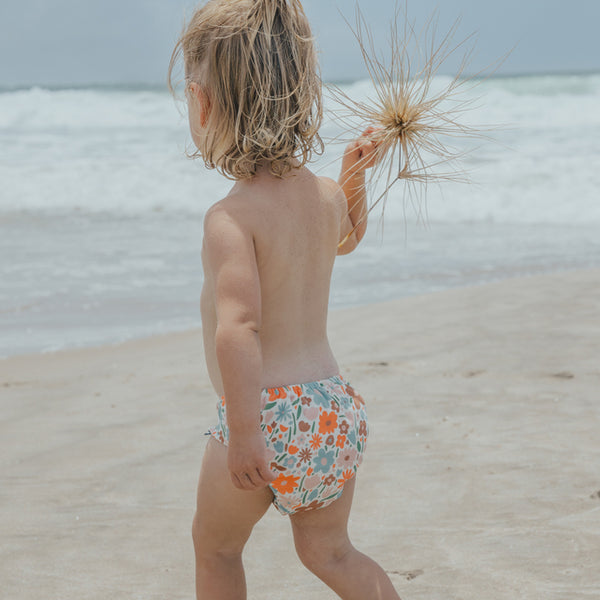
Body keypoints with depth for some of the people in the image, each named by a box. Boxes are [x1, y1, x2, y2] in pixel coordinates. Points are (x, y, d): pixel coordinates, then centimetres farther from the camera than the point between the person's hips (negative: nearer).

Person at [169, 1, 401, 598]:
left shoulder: (230, 217, -18)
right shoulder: (326, 196, 4)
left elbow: (237, 329, -29)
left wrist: (244, 432, -28)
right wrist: (353, 176, 20)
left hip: (267, 420, -6)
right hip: (335, 407, 6)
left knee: (215, 546, 19)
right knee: (329, 552, 21)